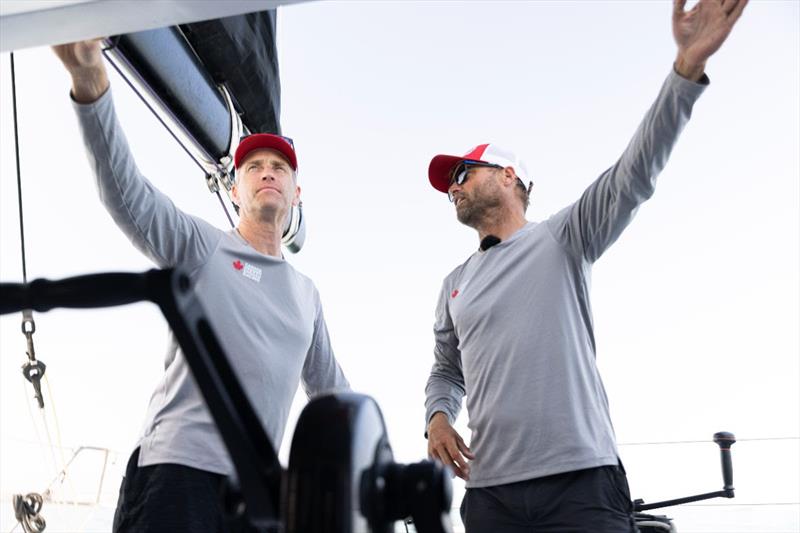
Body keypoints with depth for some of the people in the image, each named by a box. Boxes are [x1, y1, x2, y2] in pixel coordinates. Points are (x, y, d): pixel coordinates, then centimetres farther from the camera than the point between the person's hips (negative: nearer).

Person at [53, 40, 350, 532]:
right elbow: (126, 193, -14)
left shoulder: (307, 292, 19)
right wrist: (91, 81, -29)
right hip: (178, 467, -5)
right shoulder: (201, 246, 3)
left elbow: (328, 383, 27)